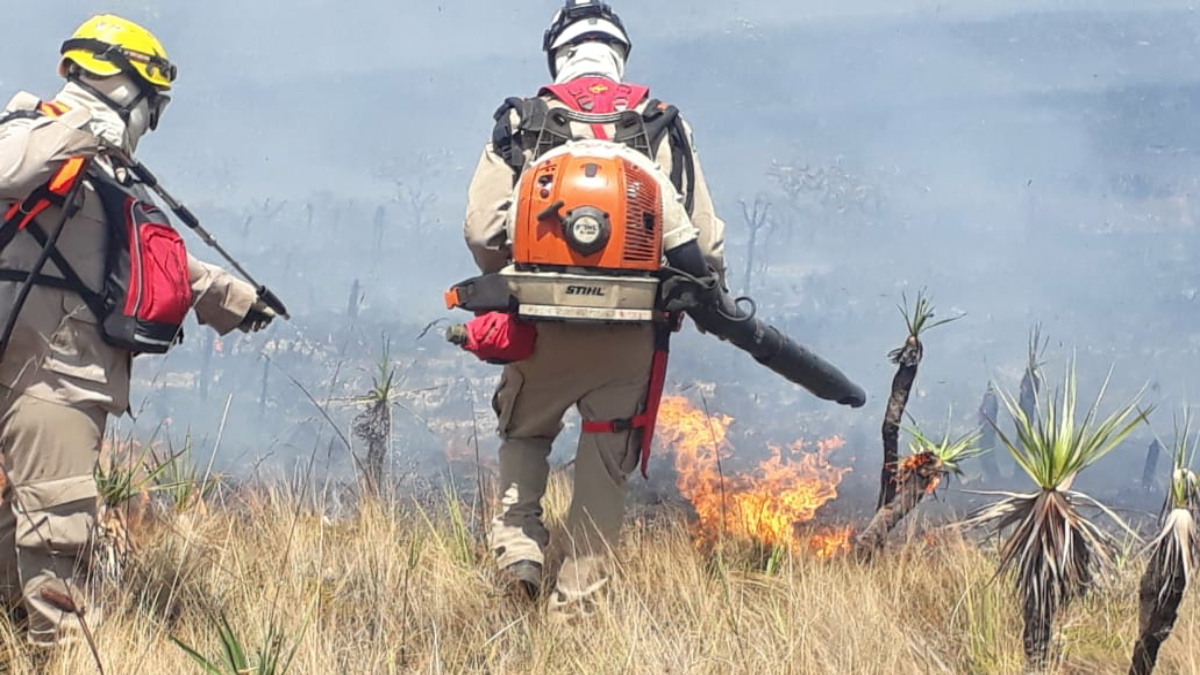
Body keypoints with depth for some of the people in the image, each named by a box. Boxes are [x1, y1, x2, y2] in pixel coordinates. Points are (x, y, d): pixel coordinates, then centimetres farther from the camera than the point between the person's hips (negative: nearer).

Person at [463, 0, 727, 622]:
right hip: (632, 332, 0)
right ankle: (578, 602, 12)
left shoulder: (522, 124, 0)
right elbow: (704, 241, 0)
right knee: (605, 466, 12)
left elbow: (482, 230, -4)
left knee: (524, 432, 25)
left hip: (544, 322, 0)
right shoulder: (663, 127, 3)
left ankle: (518, 541, 5)